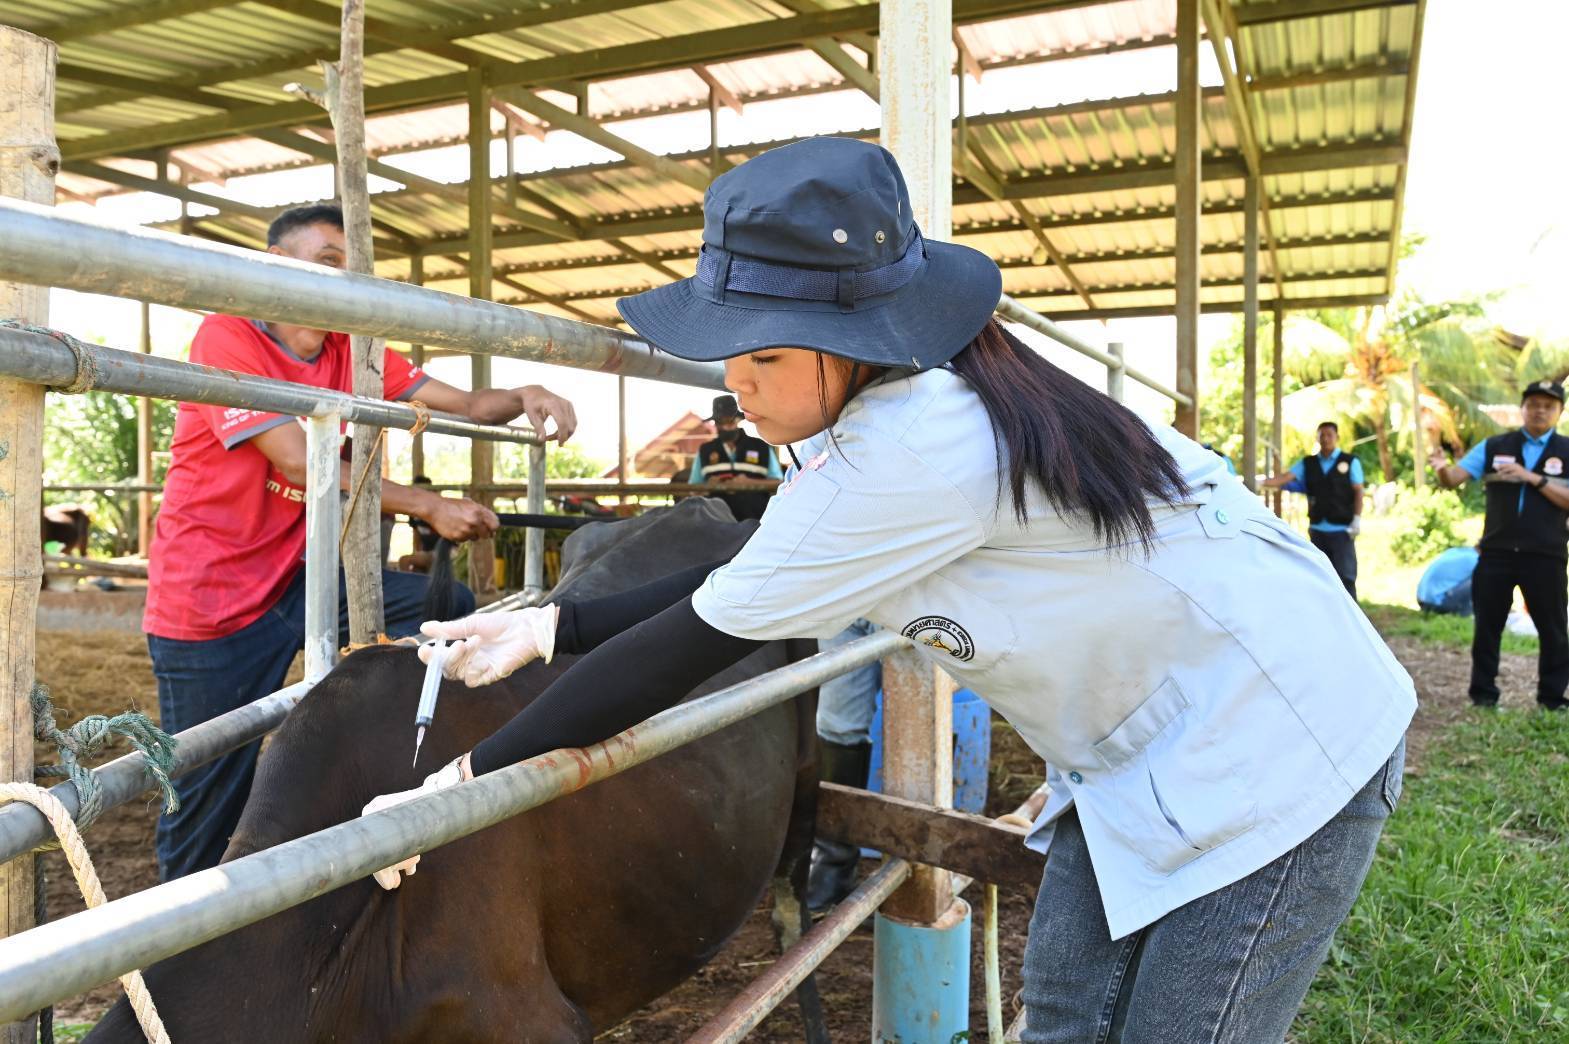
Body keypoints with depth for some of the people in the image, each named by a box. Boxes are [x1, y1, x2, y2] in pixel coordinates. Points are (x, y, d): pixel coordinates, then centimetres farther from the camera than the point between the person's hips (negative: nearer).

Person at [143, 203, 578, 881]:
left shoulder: (356, 354, 4)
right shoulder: (228, 336, -14)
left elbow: (463, 404, 0)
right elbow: (300, 462, -23)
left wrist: (522, 397, -22)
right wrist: (428, 507, -23)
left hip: (292, 580, 6)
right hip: (210, 602, -6)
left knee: (452, 610, -7)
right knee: (208, 801, 3)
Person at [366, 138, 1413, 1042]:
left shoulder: (916, 445, -32)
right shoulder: (877, 413, -2)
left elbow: (701, 641, -28)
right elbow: (742, 585, 3)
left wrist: (457, 786, -19)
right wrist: (551, 627, -1)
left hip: (1276, 744, -9)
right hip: (1146, 756, 9)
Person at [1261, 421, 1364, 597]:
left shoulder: (1350, 462, 3)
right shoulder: (1307, 463, 9)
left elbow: (1358, 492, 0)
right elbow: (1285, 478, -2)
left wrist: (1357, 520, -9)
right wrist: (1263, 482, -20)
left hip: (1342, 529, -3)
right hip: (1317, 528, 3)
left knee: (1345, 575, -6)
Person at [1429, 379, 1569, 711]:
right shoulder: (1494, 446, 5)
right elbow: (1453, 479, -4)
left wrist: (1532, 477, -21)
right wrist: (1442, 468, -26)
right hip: (1496, 552, 1)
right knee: (1487, 626, 7)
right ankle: (1483, 692, 18)